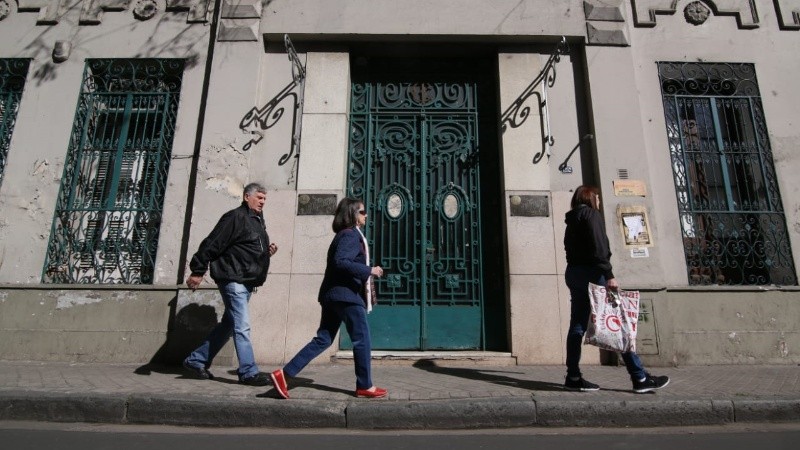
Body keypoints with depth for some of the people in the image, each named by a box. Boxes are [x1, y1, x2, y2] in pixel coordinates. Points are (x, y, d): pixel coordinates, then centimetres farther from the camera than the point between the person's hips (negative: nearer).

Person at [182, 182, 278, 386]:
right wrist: (197, 271, -17)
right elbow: (212, 244, -15)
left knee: (228, 325, 15)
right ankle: (248, 372, -3)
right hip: (233, 279, -10)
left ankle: (196, 361, 27)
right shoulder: (236, 217, -10)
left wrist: (267, 251, 7)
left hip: (246, 283, 10)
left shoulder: (258, 222, 19)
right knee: (242, 326, -9)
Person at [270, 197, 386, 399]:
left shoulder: (345, 235, 21)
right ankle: (365, 386, 12)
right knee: (362, 339, 2)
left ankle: (284, 374, 6)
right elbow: (341, 262, -25)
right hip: (346, 295, -10)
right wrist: (369, 270, -21)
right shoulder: (351, 235, -11)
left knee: (323, 340, 9)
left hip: (333, 294, 10)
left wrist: (364, 279, 19)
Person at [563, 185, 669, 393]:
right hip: (591, 272, -9)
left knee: (577, 325, 4)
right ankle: (640, 378, -3)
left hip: (574, 273, 9)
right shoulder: (591, 214, -3)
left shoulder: (572, 221, 21)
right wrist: (609, 275, -21)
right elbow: (598, 246, -16)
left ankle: (573, 377, 3)